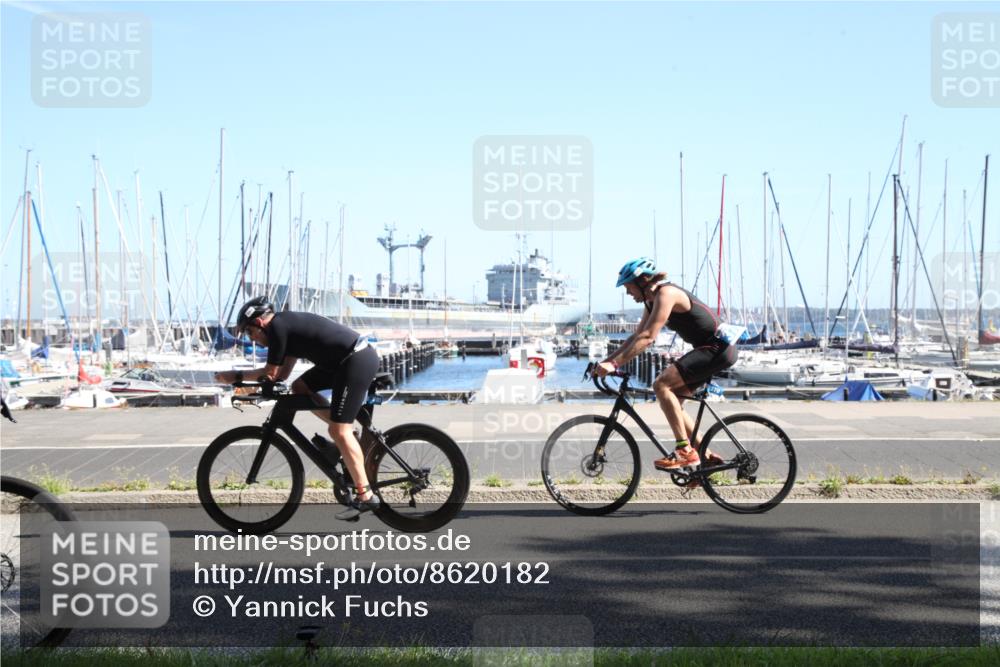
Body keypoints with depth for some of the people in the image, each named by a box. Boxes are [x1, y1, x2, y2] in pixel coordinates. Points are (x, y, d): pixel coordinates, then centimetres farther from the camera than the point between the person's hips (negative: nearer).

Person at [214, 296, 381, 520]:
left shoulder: (277, 327, -7)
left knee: (339, 431, -9)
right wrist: (242, 377, 16)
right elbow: (282, 373, 20)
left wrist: (237, 376, 8)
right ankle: (345, 435, 13)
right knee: (300, 388, 14)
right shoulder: (288, 324, 21)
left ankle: (365, 496, -7)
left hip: (358, 360, -10)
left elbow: (271, 373, -3)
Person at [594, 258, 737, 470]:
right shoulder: (653, 301, 12)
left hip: (717, 348, -10)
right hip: (709, 349, 10)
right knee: (670, 399, 9)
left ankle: (685, 451, -17)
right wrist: (607, 360, 7)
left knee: (662, 385, -19)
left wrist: (614, 363, -27)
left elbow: (647, 338, -26)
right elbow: (636, 337, 16)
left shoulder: (666, 293, -18)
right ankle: (705, 456, 14)